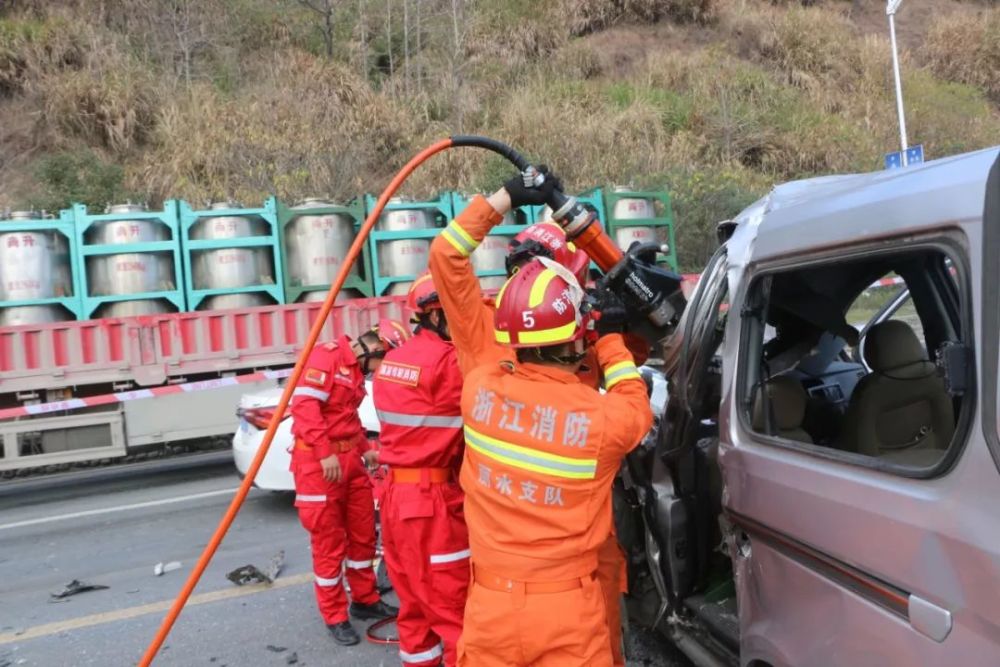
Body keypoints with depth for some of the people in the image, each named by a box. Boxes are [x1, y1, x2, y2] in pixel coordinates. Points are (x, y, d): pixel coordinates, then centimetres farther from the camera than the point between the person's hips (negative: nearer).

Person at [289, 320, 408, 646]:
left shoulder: (357, 368, 15)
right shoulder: (326, 356, -15)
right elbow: (304, 404, -24)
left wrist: (365, 449, 14)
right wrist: (325, 453, -26)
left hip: (350, 459, 9)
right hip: (319, 460, -9)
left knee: (363, 533, 15)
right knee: (329, 541, 1)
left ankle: (365, 600, 32)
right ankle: (335, 617, 15)